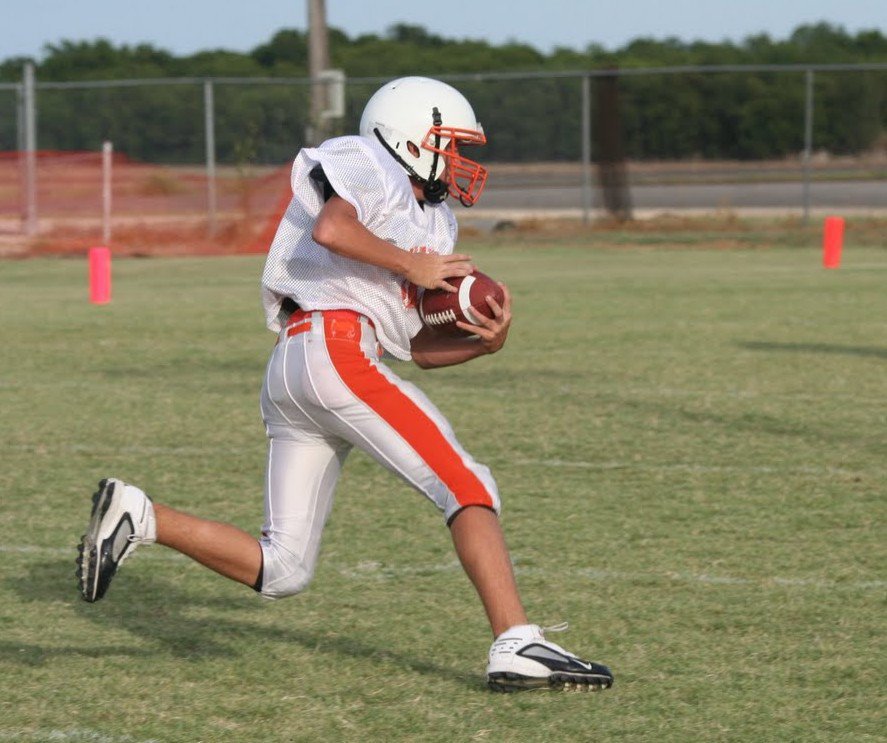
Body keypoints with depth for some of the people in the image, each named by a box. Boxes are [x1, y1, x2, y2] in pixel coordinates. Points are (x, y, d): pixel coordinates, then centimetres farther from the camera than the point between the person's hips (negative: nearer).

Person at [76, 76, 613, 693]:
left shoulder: (433, 222, 30)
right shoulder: (371, 168, 4)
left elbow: (421, 347, 26)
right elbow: (330, 228, -19)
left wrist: (487, 342, 7)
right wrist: (414, 266, -7)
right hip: (336, 347, -9)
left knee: (280, 572, 6)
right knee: (468, 488, -9)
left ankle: (135, 516, 1)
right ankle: (517, 645, -18)